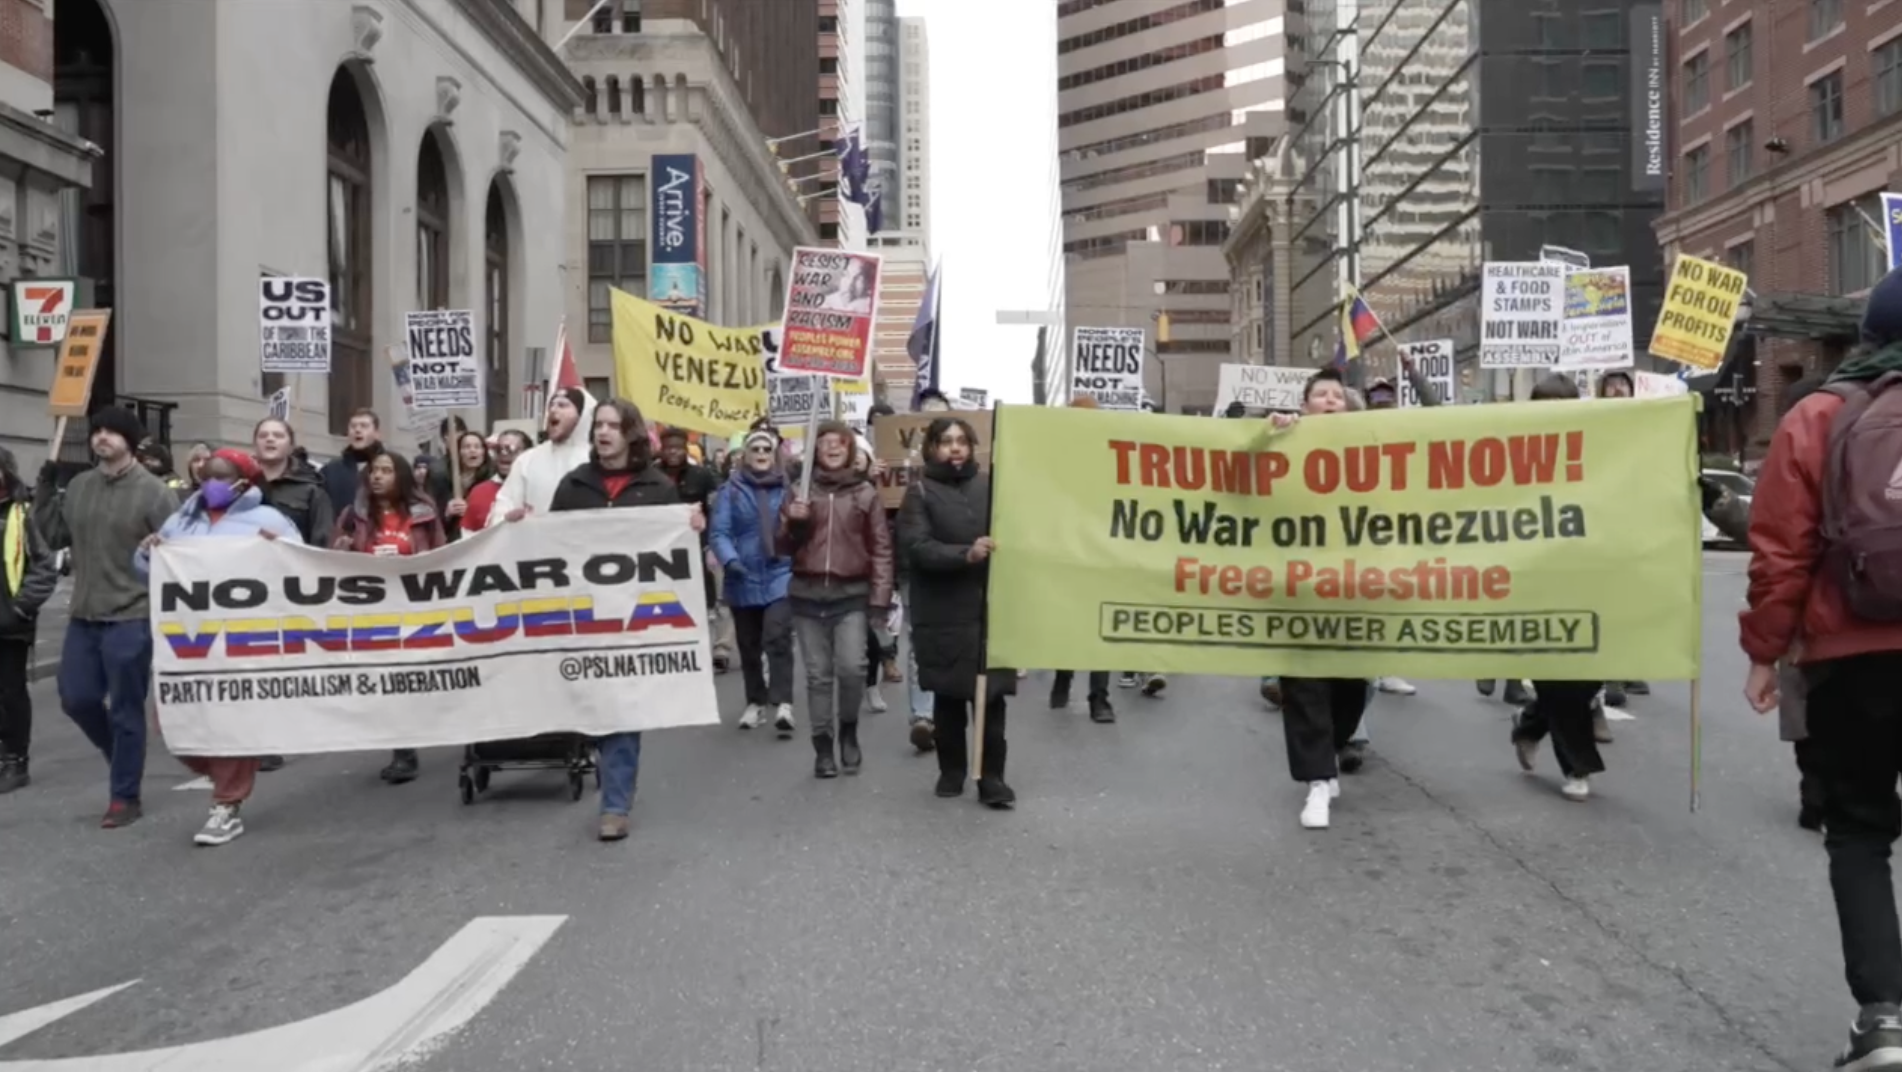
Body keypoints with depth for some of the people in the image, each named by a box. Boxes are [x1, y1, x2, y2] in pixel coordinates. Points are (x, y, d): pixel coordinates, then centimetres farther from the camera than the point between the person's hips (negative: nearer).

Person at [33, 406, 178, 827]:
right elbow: (55, 536, 14)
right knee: (76, 698, 9)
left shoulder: (154, 492, -10)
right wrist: (45, 490, 6)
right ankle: (123, 755, 35)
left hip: (131, 618, -6)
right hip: (84, 616, 6)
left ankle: (125, 798, 13)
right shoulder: (79, 486, 9)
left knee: (125, 711, 1)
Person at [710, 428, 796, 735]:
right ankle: (755, 701, 30)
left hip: (780, 576, -2)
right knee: (749, 646, 14)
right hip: (744, 580, 2)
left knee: (777, 637, -20)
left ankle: (783, 704, -22)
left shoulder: (788, 488, 3)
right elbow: (719, 532, -7)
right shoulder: (730, 491, 1)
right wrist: (729, 559, -23)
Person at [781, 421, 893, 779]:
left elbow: (880, 547, 2)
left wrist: (880, 595, -5)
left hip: (851, 594, -2)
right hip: (807, 594, 2)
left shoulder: (865, 492, 4)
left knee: (852, 668, -14)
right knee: (818, 675, 5)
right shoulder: (800, 490, 8)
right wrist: (794, 522, -10)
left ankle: (849, 732, 12)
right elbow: (783, 545, 10)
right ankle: (823, 747, 16)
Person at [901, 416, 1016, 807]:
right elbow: (917, 547, -12)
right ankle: (952, 770, 24)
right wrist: (965, 554, -26)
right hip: (943, 615, -1)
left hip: (991, 610, 1)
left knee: (991, 696, 0)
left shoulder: (990, 487, 9)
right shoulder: (920, 493, 1)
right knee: (948, 697, 10)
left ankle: (991, 775, 7)